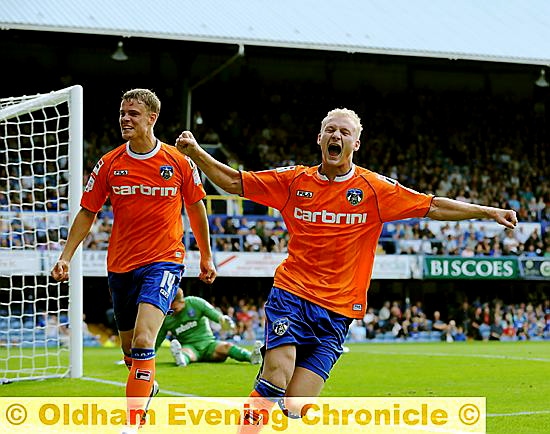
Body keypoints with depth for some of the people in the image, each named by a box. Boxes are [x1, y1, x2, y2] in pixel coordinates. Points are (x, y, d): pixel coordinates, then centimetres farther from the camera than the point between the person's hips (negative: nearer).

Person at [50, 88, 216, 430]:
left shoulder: (180, 162, -3)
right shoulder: (109, 164, 1)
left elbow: (196, 208, 10)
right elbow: (87, 213, 7)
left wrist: (206, 258, 15)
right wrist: (65, 257, -2)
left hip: (164, 261, -4)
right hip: (121, 265, 4)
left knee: (143, 342, -21)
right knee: (129, 347, 14)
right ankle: (148, 388, 45)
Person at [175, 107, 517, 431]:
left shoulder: (374, 188, 3)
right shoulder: (295, 180, 6)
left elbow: (434, 207, 4)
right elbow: (233, 182, 11)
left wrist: (489, 212, -2)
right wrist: (195, 152, -1)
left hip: (336, 312, 0)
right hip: (291, 295, 0)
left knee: (295, 406, -8)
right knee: (275, 381, -22)